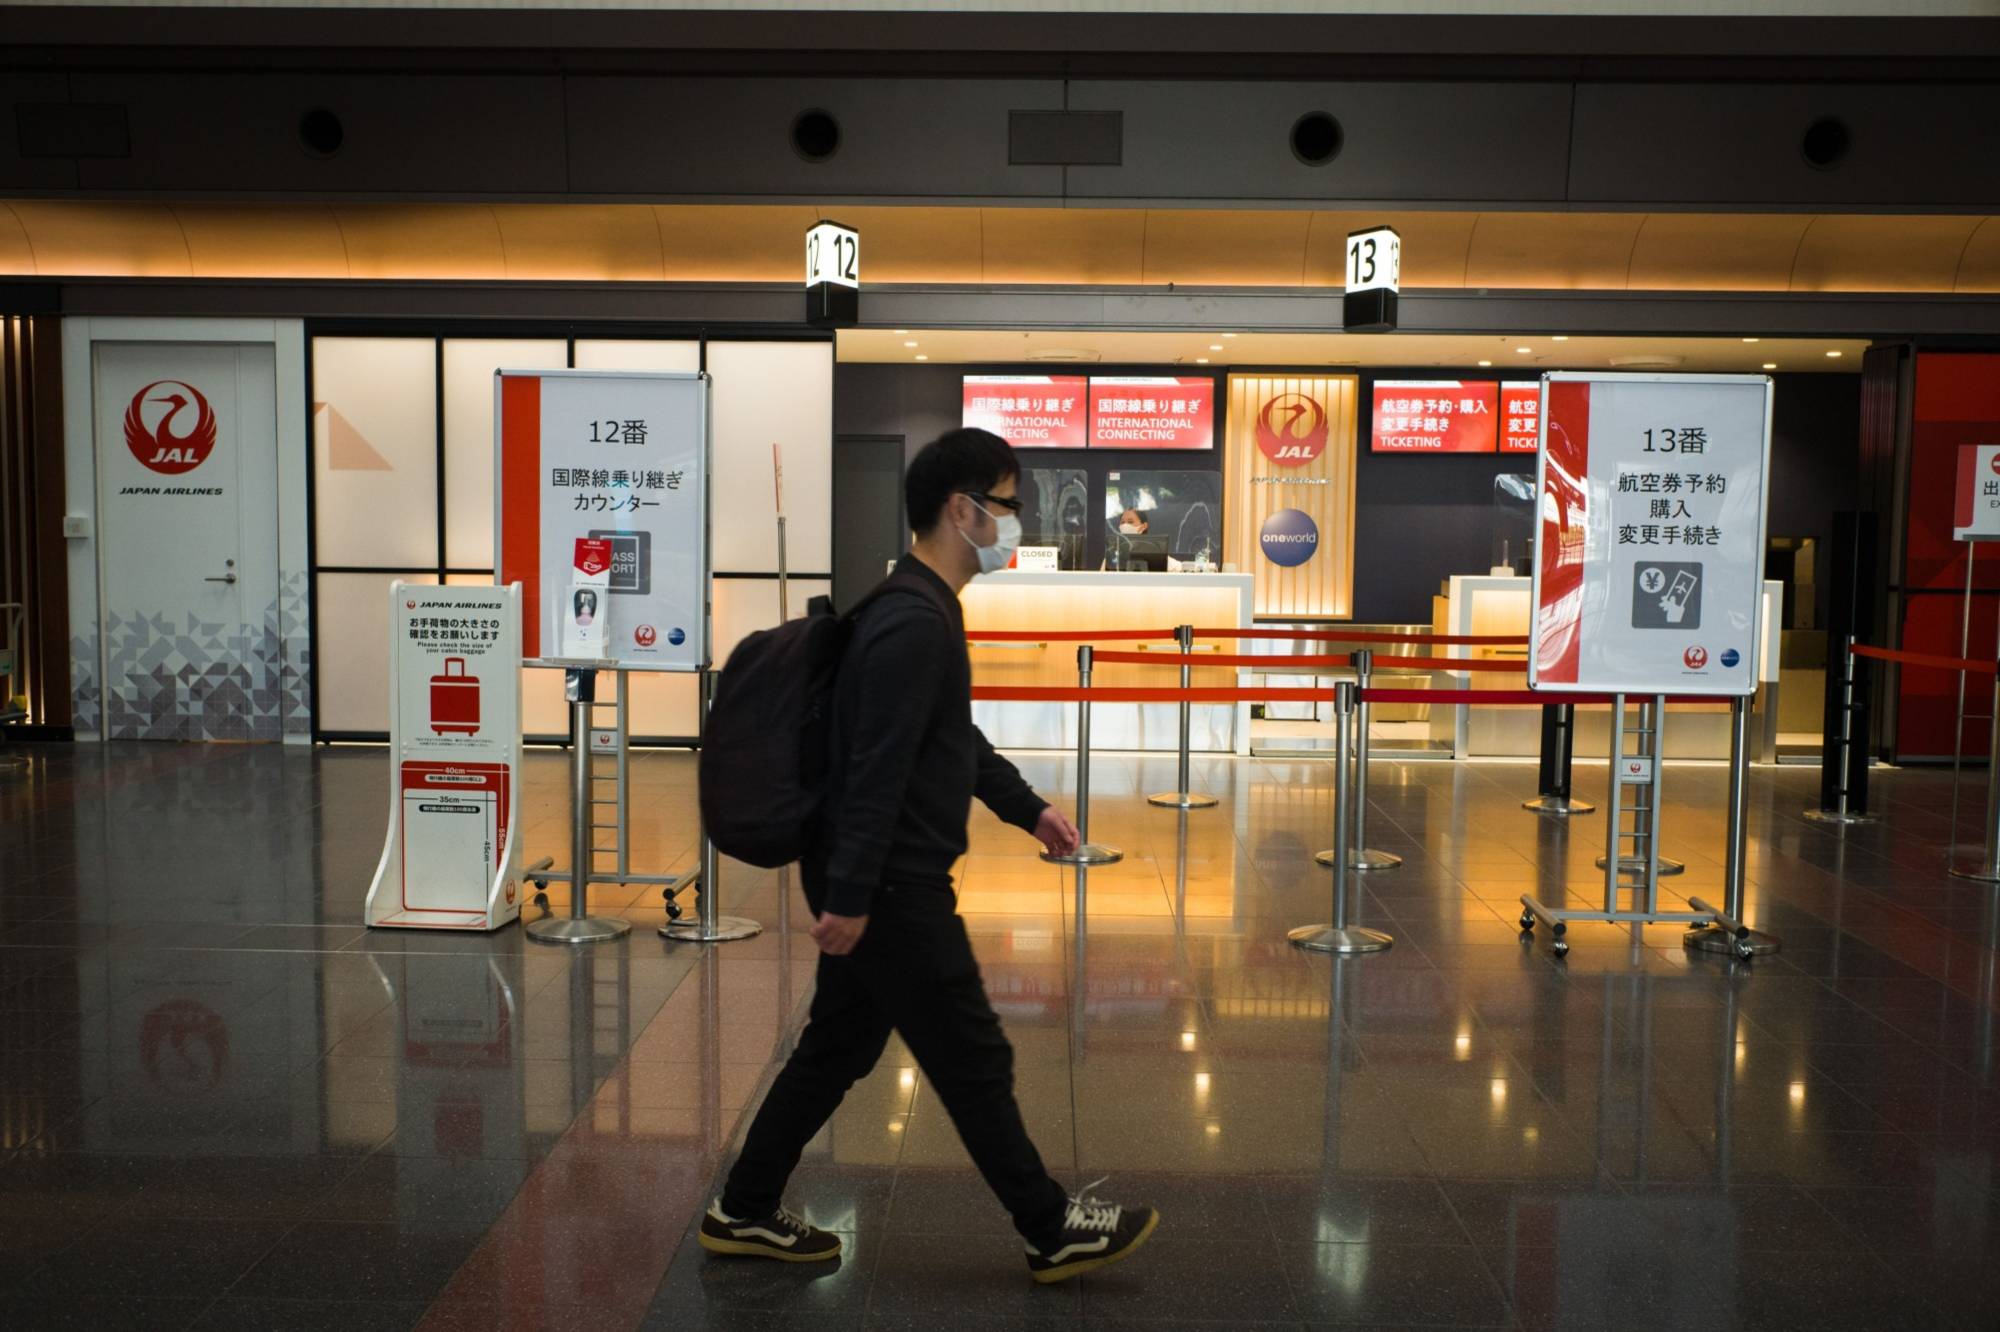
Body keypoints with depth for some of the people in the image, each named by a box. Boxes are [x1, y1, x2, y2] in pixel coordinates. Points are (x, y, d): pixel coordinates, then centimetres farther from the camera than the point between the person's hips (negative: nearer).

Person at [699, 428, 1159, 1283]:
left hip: (882, 882, 10)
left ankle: (743, 1213, 29)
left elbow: (955, 739, 23)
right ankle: (1053, 1232, 18)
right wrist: (849, 896, -24)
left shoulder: (924, 606, 12)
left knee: (837, 1049, 18)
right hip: (889, 888, -10)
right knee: (973, 1063, 3)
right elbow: (877, 771, -25)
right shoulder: (914, 622, -22)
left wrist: (1026, 807, 25)